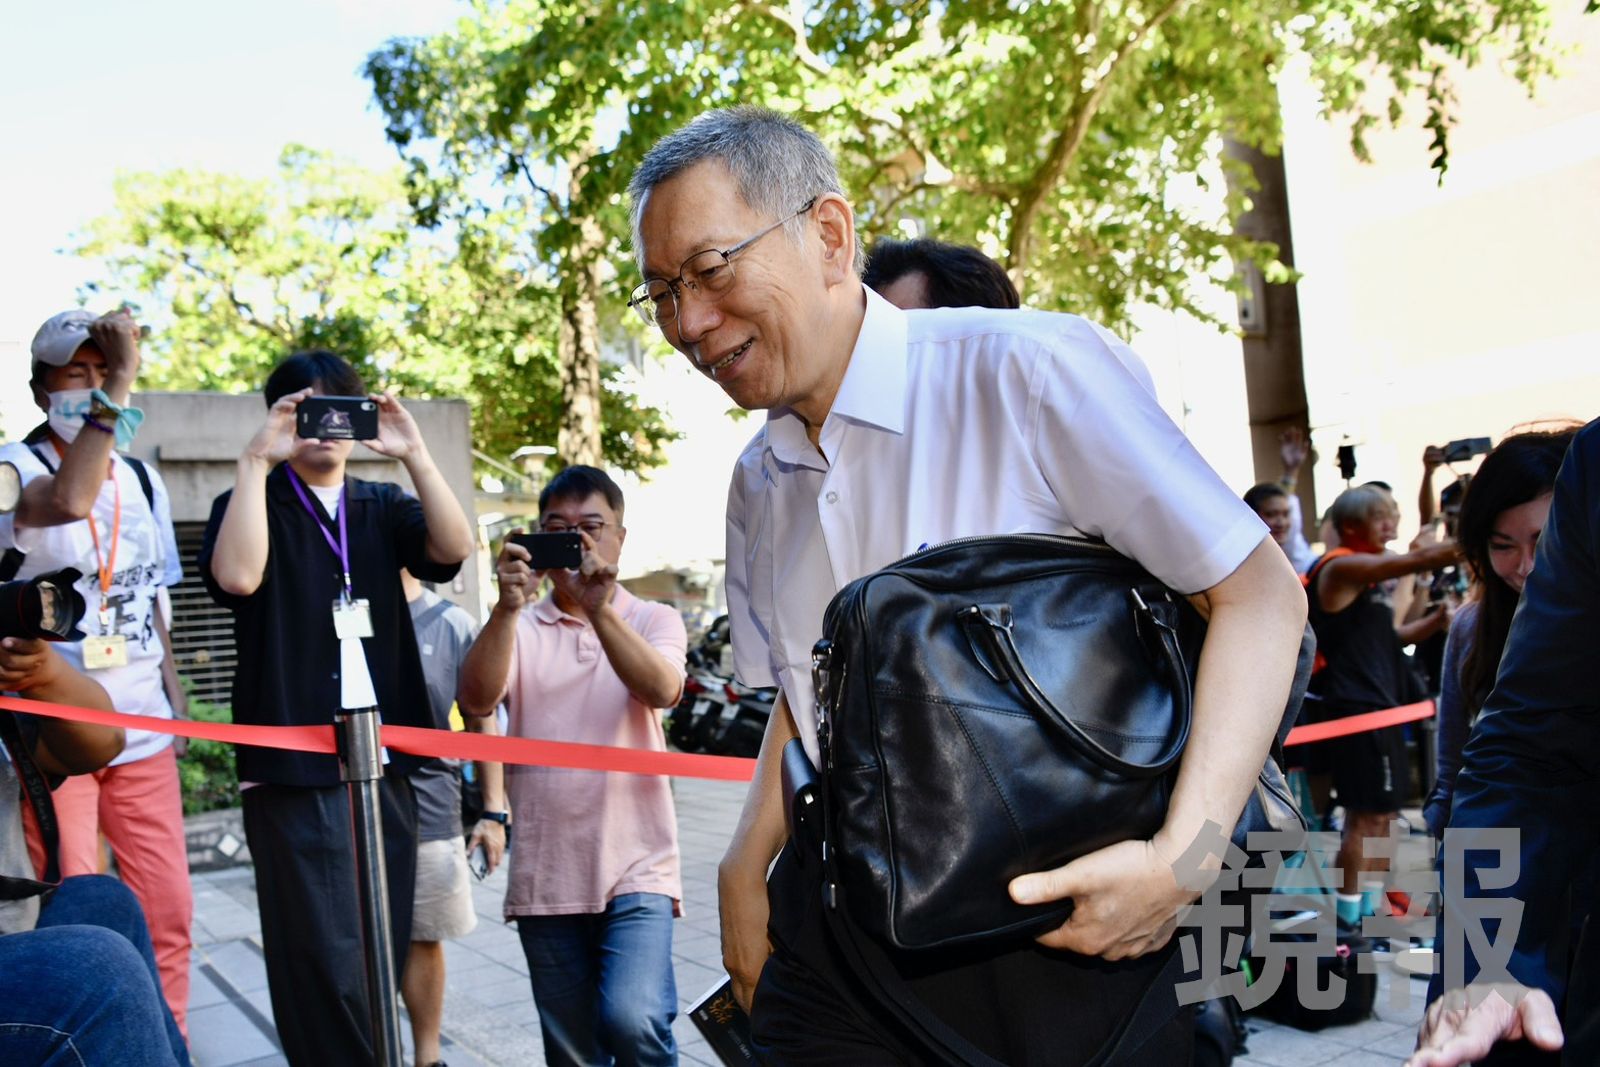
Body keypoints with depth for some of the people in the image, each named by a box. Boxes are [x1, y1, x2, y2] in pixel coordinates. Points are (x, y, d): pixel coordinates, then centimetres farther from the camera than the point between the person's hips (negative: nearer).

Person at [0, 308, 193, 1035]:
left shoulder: (143, 480, 10)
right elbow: (67, 500, -32)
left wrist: (174, 692, 11)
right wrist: (116, 394, -31)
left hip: (141, 730, 5)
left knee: (167, 912, 7)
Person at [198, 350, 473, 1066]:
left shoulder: (384, 508, 14)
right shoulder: (252, 503, 5)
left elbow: (453, 548, -6)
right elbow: (237, 576, -17)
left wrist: (414, 454, -14)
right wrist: (256, 460, -16)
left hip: (386, 761, 4)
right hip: (294, 770, -4)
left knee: (384, 955, 11)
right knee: (326, 967, -7)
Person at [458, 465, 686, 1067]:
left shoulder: (653, 621, 5)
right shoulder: (518, 628, 7)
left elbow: (662, 690, -16)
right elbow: (476, 702, -11)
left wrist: (600, 610, -28)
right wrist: (507, 607, -22)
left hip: (636, 867, -2)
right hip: (545, 876, 2)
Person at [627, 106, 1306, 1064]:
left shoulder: (1028, 371, -13)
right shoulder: (758, 484, 9)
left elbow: (1260, 595, -13)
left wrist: (1181, 859, -22)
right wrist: (747, 867, 7)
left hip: (1066, 937, -5)